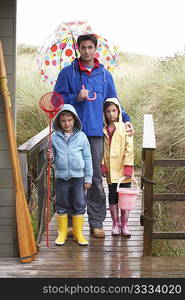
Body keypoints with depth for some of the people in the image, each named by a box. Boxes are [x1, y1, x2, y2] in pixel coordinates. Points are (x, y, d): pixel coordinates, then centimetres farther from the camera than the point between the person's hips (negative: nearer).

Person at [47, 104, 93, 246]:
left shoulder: (81, 136, -1)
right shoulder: (54, 137, 0)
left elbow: (87, 158, 3)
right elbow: (54, 159, 9)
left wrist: (88, 178, 1)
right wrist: (51, 158, -15)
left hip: (78, 177, 0)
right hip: (61, 177, 1)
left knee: (79, 205, 7)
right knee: (61, 206, 10)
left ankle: (78, 233, 20)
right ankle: (62, 233, 22)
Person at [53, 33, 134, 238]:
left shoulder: (104, 75, 14)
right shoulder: (68, 73, 6)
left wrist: (125, 119, 3)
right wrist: (76, 98, -11)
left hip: (96, 131, 2)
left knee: (96, 178, 4)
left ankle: (96, 223, 11)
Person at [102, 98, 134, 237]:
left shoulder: (125, 127, -2)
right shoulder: (103, 130, 7)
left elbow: (129, 149, -6)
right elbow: (101, 150, 8)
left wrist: (128, 167, -12)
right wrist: (102, 166, -1)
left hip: (123, 168, -2)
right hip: (110, 170, 3)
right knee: (112, 197, 8)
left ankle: (124, 224, 13)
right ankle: (116, 224, 18)